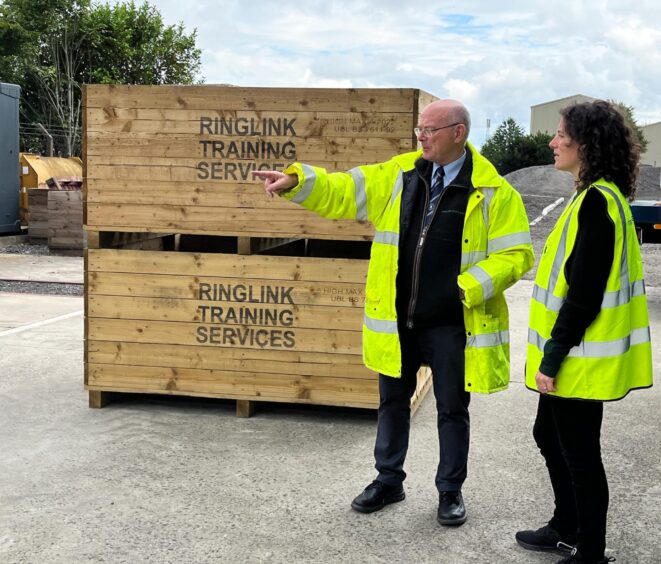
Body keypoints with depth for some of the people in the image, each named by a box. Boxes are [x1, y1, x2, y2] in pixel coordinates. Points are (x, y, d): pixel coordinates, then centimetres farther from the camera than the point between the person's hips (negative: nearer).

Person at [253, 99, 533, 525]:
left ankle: (451, 490, 30)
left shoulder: (493, 191, -9)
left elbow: (516, 254, -9)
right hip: (397, 319, 4)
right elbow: (342, 193, 1)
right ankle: (389, 481, 35)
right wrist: (296, 181, -15)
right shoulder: (399, 174, 2)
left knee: (452, 409, 11)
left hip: (451, 323, -4)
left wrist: (466, 289, -20)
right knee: (393, 401, 17)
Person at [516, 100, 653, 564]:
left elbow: (584, 294, -23)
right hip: (574, 353, 10)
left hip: (579, 358, -10)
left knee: (578, 452, 3)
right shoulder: (600, 195, 11)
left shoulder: (596, 200, -20)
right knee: (550, 435, 21)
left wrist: (552, 358, -19)